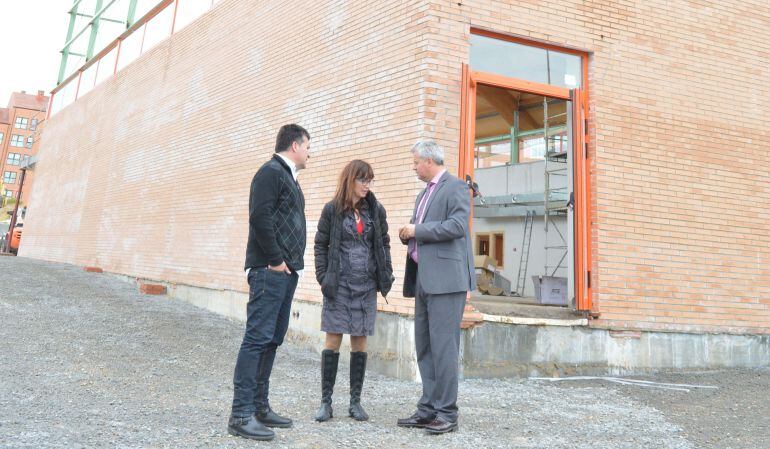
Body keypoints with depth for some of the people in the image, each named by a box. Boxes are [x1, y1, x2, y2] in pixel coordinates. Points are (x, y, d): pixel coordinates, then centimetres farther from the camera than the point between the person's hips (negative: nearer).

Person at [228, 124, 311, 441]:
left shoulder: (288, 177, 22)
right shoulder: (271, 172, -7)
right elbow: (260, 217, -19)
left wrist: (292, 262, 13)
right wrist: (275, 260, -15)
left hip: (286, 272, 10)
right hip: (269, 271, -10)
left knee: (272, 339, 12)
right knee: (258, 338, -8)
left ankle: (259, 406, 21)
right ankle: (241, 415, -2)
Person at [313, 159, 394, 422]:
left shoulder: (376, 209, 6)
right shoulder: (332, 209, -1)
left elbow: (384, 244, 11)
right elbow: (320, 245, 2)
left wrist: (386, 275, 3)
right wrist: (322, 278, -6)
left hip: (366, 285, 2)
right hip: (339, 284, -2)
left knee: (360, 341, 6)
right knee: (333, 339, 0)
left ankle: (355, 402, 16)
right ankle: (326, 401, 11)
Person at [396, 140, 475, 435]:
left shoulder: (455, 187, -4)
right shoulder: (424, 195, 23)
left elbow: (457, 226, -18)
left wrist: (417, 230, -11)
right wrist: (409, 236, 6)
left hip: (445, 278, -9)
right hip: (423, 279, 9)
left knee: (443, 346, -6)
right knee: (424, 347, 10)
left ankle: (447, 413, 3)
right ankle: (428, 410, 18)